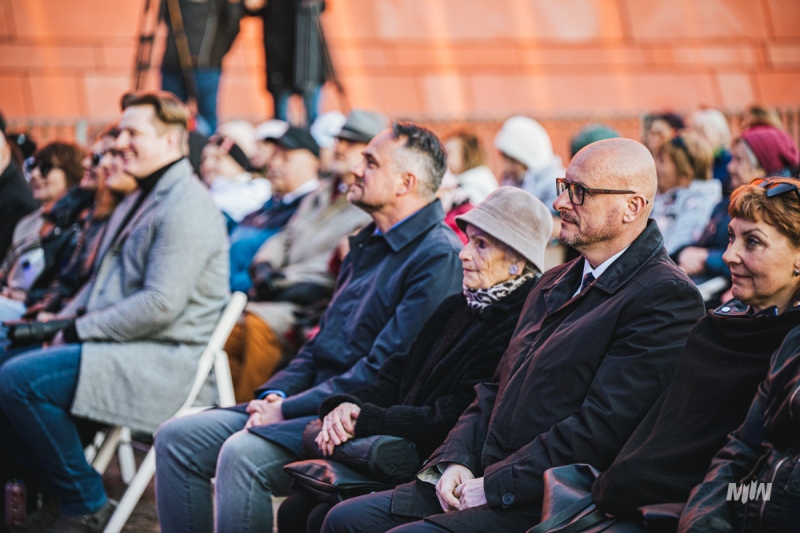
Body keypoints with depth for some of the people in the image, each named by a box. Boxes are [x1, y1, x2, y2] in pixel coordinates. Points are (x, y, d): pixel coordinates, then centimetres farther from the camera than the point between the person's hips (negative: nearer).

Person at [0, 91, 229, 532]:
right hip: (120, 346, 10)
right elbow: (103, 281, 24)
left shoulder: (186, 208, -14)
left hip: (163, 360, -10)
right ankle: (54, 493, 9)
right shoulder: (139, 200, 19)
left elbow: (161, 305, -23)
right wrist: (67, 322, 6)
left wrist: (81, 331, -15)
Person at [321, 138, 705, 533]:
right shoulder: (555, 283, 20)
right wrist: (455, 460, 1)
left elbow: (601, 429, -19)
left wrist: (492, 486, -16)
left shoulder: (667, 297, -11)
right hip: (478, 483, 9)